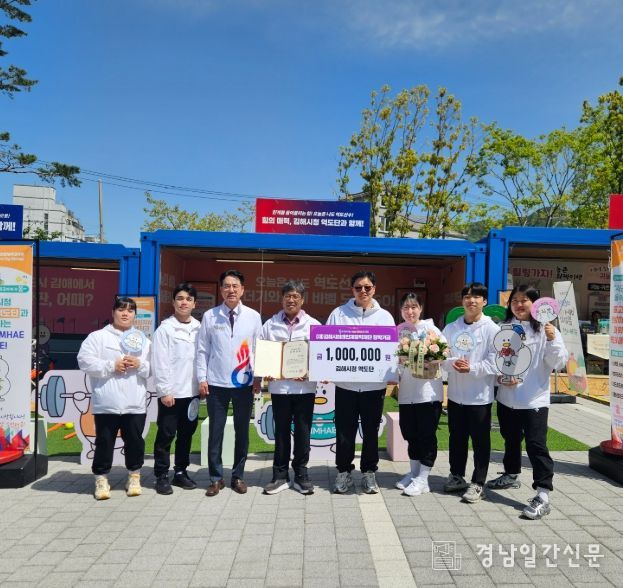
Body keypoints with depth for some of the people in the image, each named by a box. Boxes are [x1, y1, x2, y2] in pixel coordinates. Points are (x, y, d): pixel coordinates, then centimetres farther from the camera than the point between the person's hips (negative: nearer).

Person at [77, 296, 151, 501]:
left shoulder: (143, 340, 13)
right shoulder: (98, 336, 3)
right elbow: (84, 361, -8)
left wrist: (140, 365, -11)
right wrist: (111, 366, -14)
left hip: (135, 404, 2)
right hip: (106, 403, -2)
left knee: (135, 441, 9)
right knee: (104, 442, 6)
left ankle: (134, 476, 25)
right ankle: (101, 478, 22)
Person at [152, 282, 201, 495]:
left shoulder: (199, 328, 6)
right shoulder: (165, 328, -5)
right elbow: (159, 363, -9)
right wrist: (164, 391, -13)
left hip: (192, 392, 4)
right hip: (171, 393, -4)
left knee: (187, 434, 13)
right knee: (166, 435, 4)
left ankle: (181, 472, 26)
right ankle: (161, 476, 16)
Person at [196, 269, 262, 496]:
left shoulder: (253, 316, 2)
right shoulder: (209, 316, 1)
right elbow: (202, 350, 2)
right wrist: (202, 378, -3)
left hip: (244, 384, 1)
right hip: (216, 384, 0)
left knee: (242, 432, 10)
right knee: (215, 432, 6)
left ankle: (238, 476, 25)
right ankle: (216, 477, 21)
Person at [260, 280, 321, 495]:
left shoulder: (313, 325, 3)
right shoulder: (270, 325, 6)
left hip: (305, 387, -1)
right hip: (279, 386, 1)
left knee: (302, 432, 7)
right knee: (281, 432, 10)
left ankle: (301, 475, 21)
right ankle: (280, 475, 22)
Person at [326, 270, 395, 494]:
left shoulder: (385, 316, 6)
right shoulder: (339, 314, 2)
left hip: (374, 384, 1)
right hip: (345, 383, -1)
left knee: (371, 432, 11)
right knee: (344, 432, 7)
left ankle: (369, 473, 26)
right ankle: (343, 471, 24)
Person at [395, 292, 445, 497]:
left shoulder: (431, 329, -6)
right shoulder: (398, 331, 6)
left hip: (428, 391, -4)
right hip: (406, 392, 5)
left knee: (426, 435, 4)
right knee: (410, 434, 15)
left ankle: (423, 479, 15)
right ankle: (414, 472, 31)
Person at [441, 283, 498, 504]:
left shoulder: (491, 329, -7)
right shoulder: (451, 328, 6)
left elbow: (495, 363, -13)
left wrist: (471, 368, -21)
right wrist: (452, 363, -15)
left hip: (480, 396, -4)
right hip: (455, 393, 4)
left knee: (480, 441, 6)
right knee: (456, 438, 16)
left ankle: (477, 484, 18)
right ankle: (456, 477, 32)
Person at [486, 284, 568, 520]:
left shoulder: (545, 330, -7)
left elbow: (558, 363, -10)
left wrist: (552, 340, -25)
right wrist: (501, 376, -10)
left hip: (535, 400, -4)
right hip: (507, 397, 5)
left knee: (536, 445, -6)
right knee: (511, 440, 22)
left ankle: (543, 495, 1)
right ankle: (511, 476, 42)